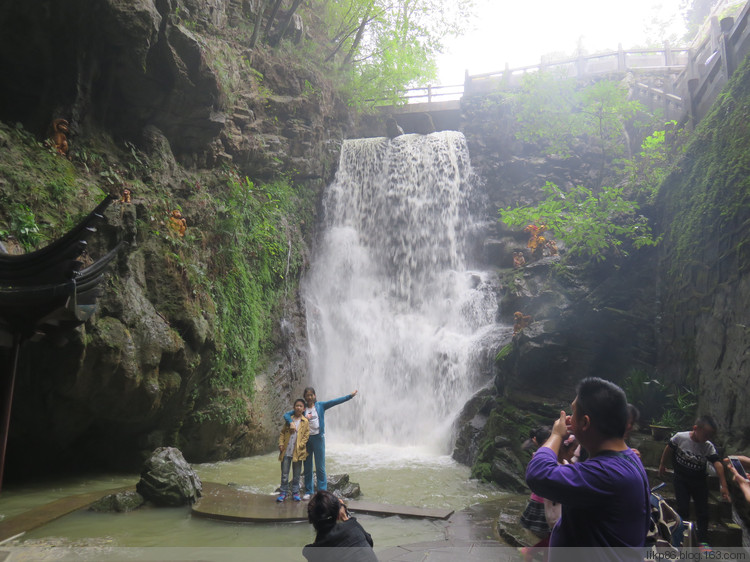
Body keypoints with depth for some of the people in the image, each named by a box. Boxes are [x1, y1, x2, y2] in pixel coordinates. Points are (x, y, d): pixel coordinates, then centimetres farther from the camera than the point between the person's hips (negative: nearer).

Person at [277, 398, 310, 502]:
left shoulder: (305, 422, 2)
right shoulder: (289, 420, 7)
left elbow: (306, 435, -2)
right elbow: (282, 432, 10)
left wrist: (300, 445, -13)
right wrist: (281, 444, -3)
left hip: (298, 452, -1)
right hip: (286, 452, 1)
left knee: (296, 475, 8)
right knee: (284, 474, 6)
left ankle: (295, 493, 20)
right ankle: (283, 493, 17)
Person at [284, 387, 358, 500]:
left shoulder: (320, 406, 2)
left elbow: (335, 401, -6)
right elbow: (287, 415, 2)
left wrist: (350, 396, -14)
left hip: (318, 438, -2)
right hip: (306, 439, 2)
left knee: (320, 467, 2)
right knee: (307, 467, 10)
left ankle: (322, 492, 9)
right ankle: (308, 491, 21)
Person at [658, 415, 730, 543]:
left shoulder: (709, 447, -14)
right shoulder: (680, 437, -19)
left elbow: (717, 464, -21)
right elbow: (669, 449, -3)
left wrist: (723, 486, -29)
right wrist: (662, 464, 7)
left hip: (699, 481, 2)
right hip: (681, 479, -2)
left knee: (703, 511, 5)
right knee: (683, 509, -4)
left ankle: (703, 541, 18)